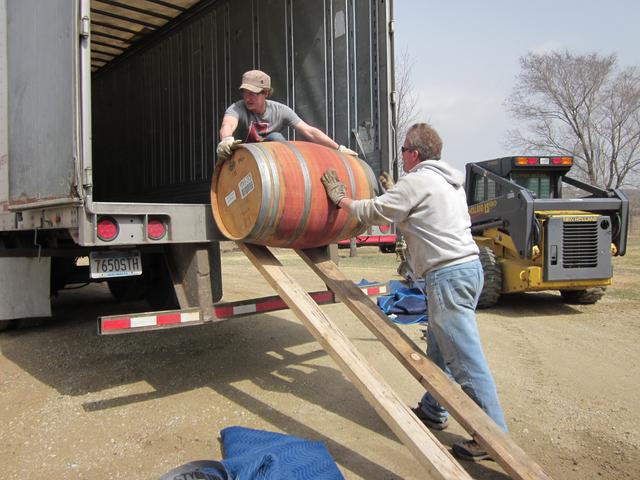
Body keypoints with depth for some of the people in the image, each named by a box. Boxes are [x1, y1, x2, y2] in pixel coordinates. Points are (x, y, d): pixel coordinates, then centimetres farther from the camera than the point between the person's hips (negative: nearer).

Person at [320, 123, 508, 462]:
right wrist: (392, 190, 35)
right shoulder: (450, 181, 18)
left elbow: (372, 213, -4)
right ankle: (432, 411, 34)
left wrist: (341, 199, 10)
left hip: (448, 275, -10)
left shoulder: (416, 182, -10)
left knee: (466, 360, -4)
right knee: (439, 347, 20)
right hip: (468, 266, 10)